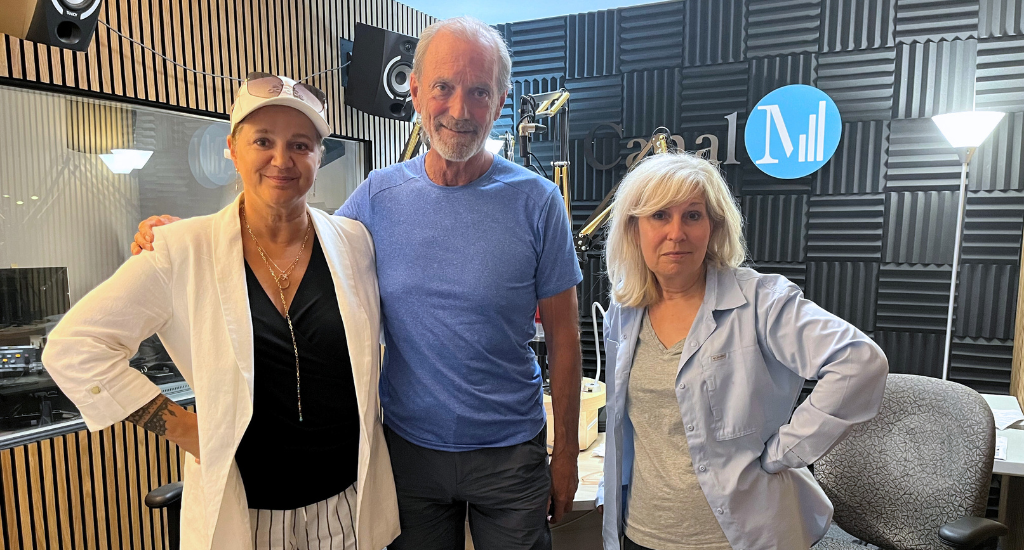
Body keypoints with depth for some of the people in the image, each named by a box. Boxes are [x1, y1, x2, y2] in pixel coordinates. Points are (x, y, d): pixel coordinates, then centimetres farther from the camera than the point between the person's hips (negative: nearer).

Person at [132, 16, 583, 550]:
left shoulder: (536, 201, -12)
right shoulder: (379, 195, -6)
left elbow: (563, 337, -7)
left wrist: (566, 453, -2)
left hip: (510, 451, -1)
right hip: (408, 445, 2)